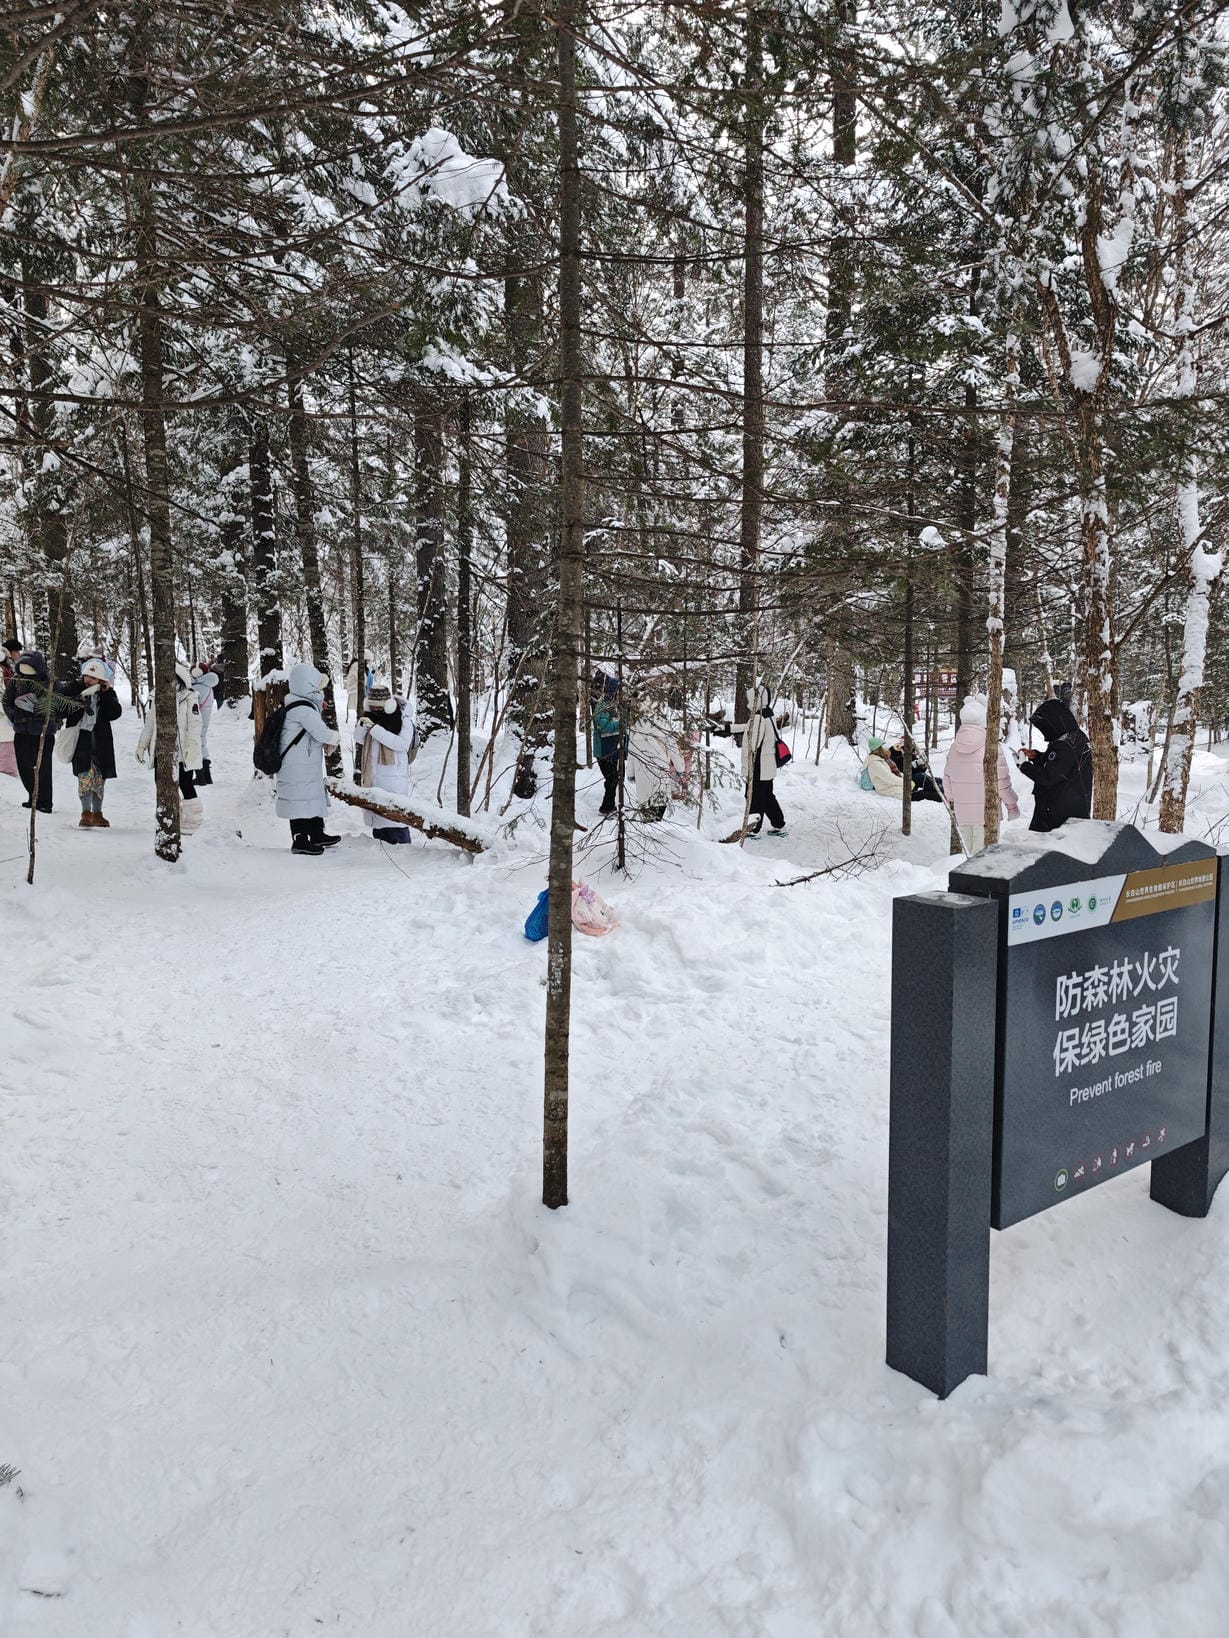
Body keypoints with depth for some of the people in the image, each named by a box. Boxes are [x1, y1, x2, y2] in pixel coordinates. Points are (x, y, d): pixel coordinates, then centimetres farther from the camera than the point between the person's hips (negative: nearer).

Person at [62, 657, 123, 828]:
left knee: (99, 776, 10)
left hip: (101, 739, 3)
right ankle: (86, 813, -20)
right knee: (86, 772, -19)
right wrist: (75, 704, -17)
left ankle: (97, 814, 22)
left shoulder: (108, 693, 7)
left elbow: (115, 714, -6)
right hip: (80, 737, -3)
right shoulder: (74, 689, 3)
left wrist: (106, 693, -12)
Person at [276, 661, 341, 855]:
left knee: (315, 798, 19)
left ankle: (317, 835, 32)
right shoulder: (301, 709, -22)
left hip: (309, 765, 11)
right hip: (298, 768, -11)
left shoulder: (305, 704, 12)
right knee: (301, 800, -3)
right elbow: (322, 733, -23)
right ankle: (300, 840, 5)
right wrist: (336, 737, -4)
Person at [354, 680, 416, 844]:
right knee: (375, 812, 13)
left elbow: (402, 744, -21)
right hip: (372, 774, 6)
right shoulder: (370, 716, 10)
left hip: (394, 775, -6)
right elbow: (359, 739, 5)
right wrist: (362, 725, -17)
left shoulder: (403, 721, -8)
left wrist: (375, 729, -24)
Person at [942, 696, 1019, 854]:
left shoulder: (955, 747, 4)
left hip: (961, 812, 5)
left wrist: (952, 801, 25)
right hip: (986, 811, -5)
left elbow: (947, 779, 10)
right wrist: (1012, 805, 3)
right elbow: (1002, 781, -10)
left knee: (967, 851, 16)